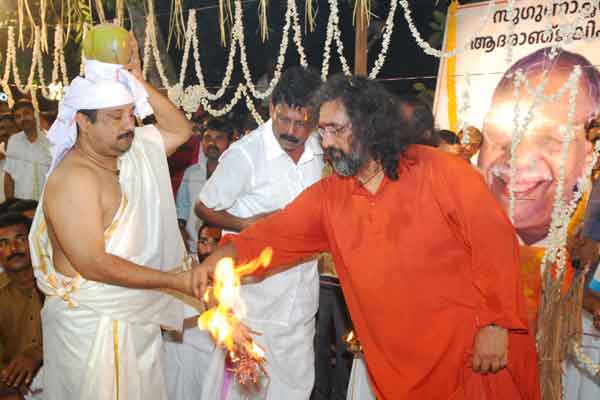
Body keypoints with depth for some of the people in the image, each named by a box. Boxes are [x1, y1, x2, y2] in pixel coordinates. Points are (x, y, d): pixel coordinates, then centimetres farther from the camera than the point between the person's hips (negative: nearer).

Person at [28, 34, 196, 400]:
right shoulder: (74, 178, -22)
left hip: (138, 317, 7)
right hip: (91, 325, -7)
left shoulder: (134, 151, 1)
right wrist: (176, 281, -24)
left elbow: (181, 130, 9)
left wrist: (138, 82, -4)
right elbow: (93, 264, -25)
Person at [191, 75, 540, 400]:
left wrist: (496, 326, -15)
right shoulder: (327, 196, 1)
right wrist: (218, 259, -18)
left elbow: (495, 243, -12)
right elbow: (276, 235, -1)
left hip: (477, 347, -3)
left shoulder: (442, 172, -12)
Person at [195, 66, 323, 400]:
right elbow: (204, 208, -8)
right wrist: (246, 224, -22)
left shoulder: (318, 150, 1)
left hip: (301, 290, 6)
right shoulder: (244, 154, -18)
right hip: (256, 289, -5)